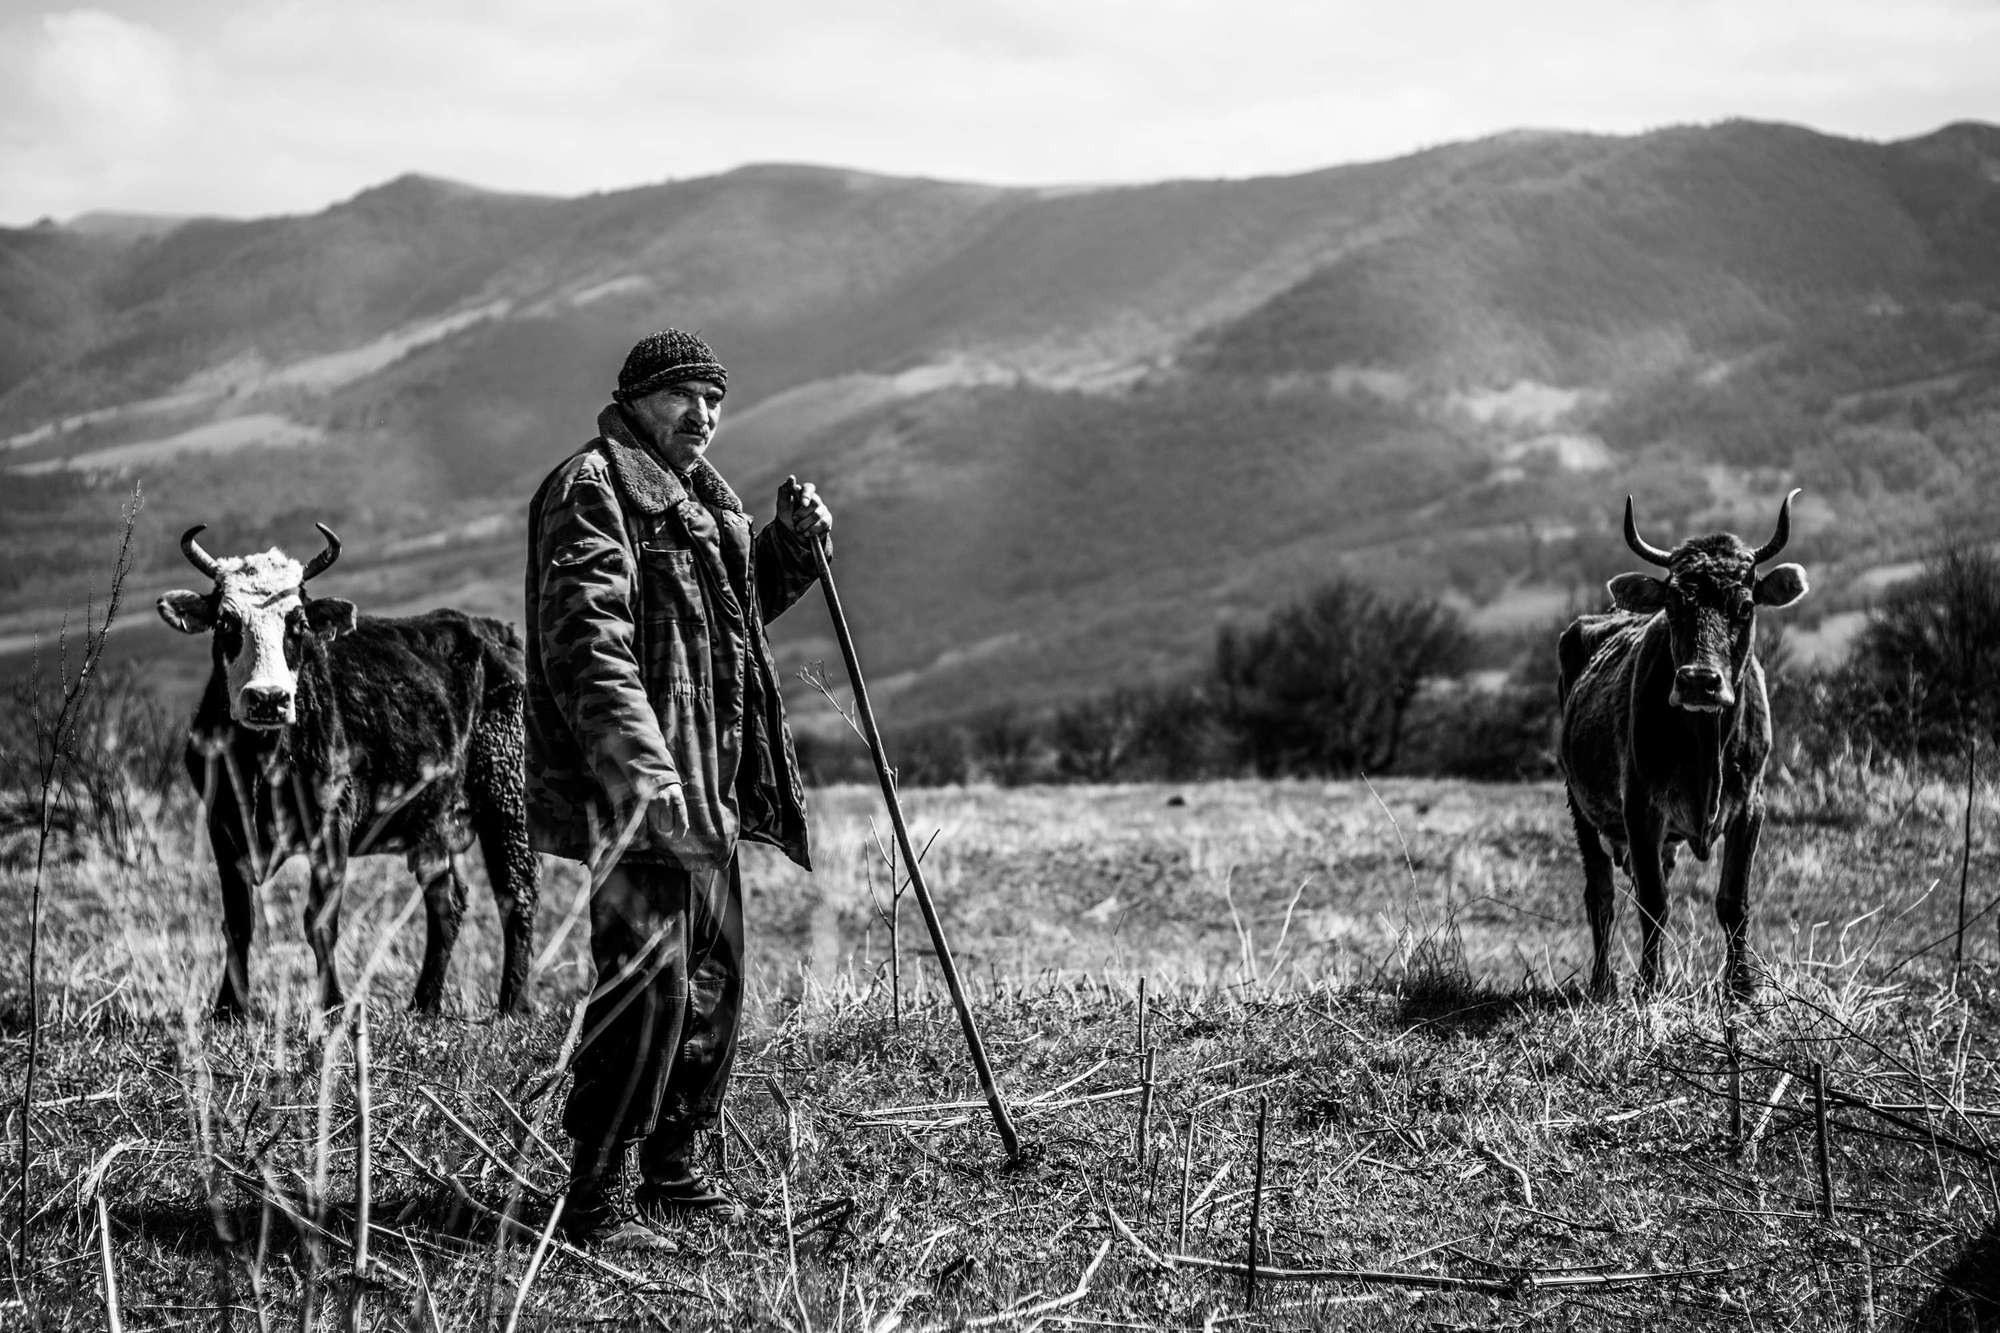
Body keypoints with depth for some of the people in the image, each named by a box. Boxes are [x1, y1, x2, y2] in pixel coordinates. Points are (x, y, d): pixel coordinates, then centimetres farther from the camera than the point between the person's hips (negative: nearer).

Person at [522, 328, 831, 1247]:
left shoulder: (697, 494, 20)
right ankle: (595, 1198, -11)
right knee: (646, 984, -15)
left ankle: (673, 1170, 27)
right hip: (631, 794, -10)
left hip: (706, 792, 10)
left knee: (713, 981, 15)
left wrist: (792, 543, 14)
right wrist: (640, 768, -31)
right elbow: (586, 640, -22)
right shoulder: (590, 489, -11)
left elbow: (742, 597, 35)